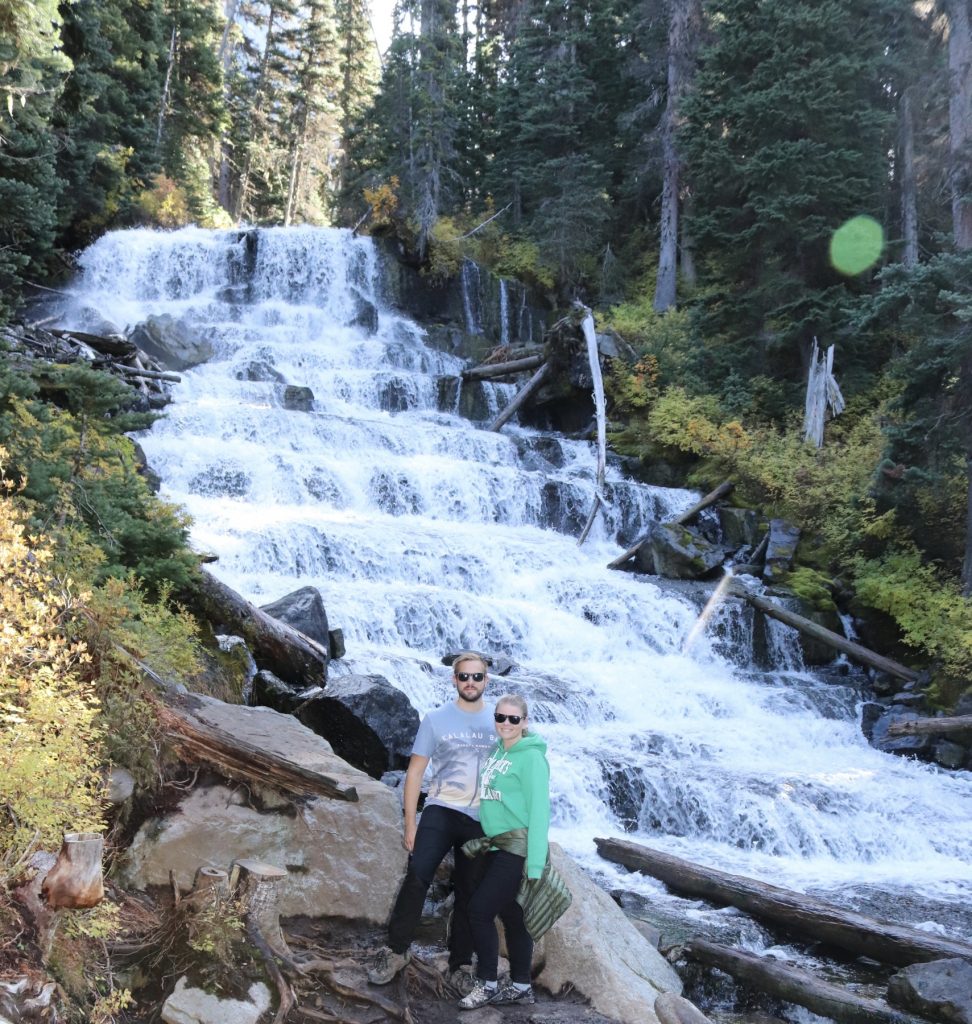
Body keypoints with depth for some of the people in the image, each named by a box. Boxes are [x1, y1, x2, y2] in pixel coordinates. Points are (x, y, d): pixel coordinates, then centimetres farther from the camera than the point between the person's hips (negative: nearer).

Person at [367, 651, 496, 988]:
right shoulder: (436, 719, 2)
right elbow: (415, 772, 4)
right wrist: (410, 823, -1)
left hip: (481, 822, 2)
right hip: (440, 811, -2)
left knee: (469, 893, 6)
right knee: (418, 875, -20)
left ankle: (460, 963, 21)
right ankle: (395, 950, -7)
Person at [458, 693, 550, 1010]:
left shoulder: (531, 758, -14)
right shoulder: (496, 751, 9)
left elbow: (540, 811, -17)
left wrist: (535, 865, -20)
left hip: (518, 848, -7)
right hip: (496, 846, 7)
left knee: (480, 910, -7)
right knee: (511, 915, 13)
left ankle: (487, 984, 8)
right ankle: (521, 987, 24)